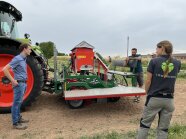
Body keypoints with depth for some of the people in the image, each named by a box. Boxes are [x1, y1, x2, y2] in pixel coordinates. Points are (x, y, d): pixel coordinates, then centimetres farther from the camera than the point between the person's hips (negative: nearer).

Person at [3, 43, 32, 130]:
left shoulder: (23, 59, 12)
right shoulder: (17, 58, -16)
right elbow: (5, 69, -22)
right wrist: (13, 81, -20)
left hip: (23, 83, 9)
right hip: (19, 83, -9)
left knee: (19, 102, 18)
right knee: (16, 103, -1)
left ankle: (18, 118, 30)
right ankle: (15, 123, 7)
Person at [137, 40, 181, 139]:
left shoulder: (154, 61, -10)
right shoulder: (177, 63, 1)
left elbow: (148, 80, -9)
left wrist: (147, 93, 8)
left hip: (154, 98, -3)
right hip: (169, 99, 4)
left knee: (145, 124, 12)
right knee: (163, 128, 14)